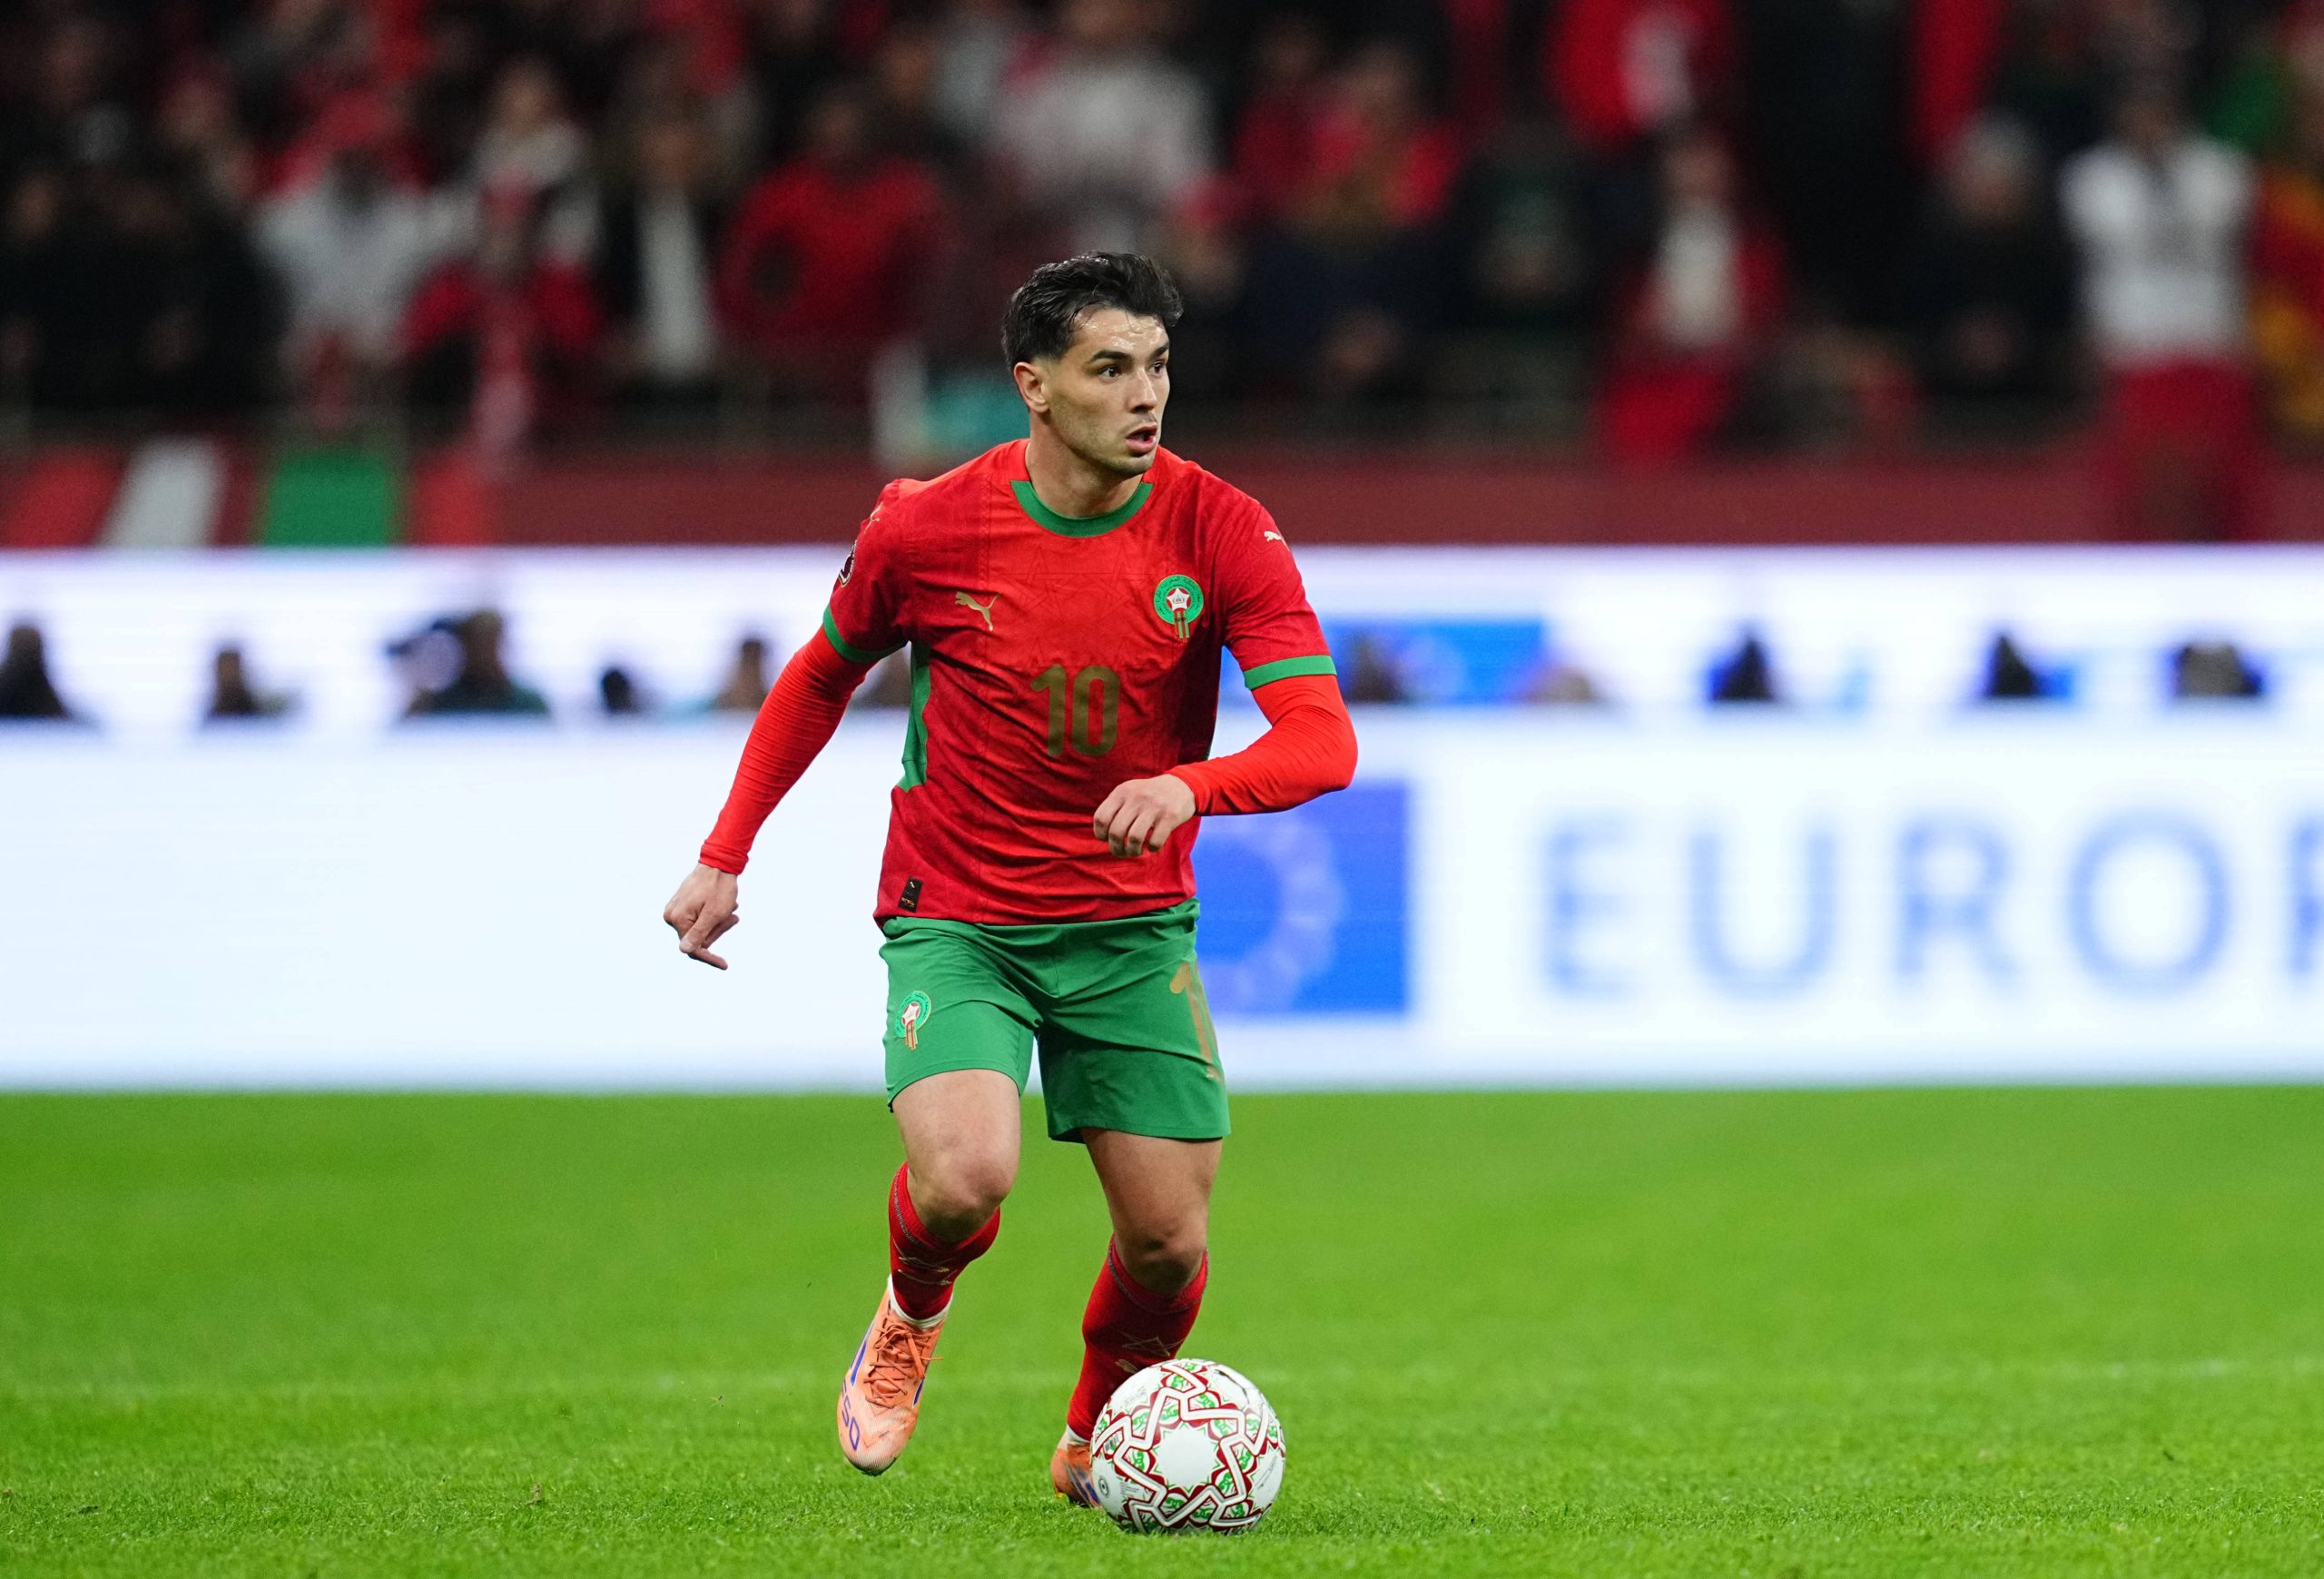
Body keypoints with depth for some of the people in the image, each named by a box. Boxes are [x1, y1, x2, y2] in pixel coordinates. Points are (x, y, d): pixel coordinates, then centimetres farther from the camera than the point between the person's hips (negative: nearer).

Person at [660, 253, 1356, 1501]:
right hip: (956, 920, -2)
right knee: (964, 1180, -26)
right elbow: (822, 678, 10)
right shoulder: (925, 528, -11)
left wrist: (1189, 786, -39)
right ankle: (912, 1313, 12)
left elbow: (1324, 740, -20)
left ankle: (1096, 1436, 32)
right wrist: (725, 855, 9)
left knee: (1167, 1244, -2)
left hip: (1135, 927, 2)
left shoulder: (1221, 532, -11)